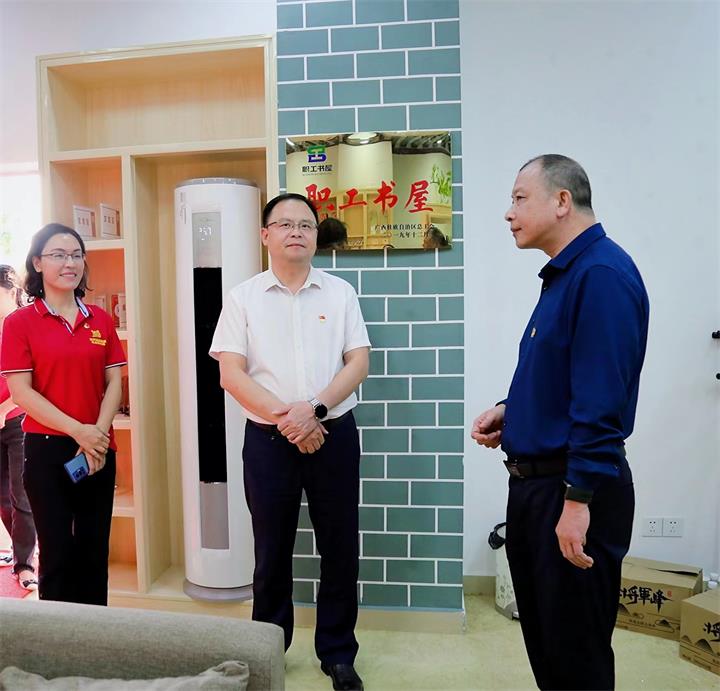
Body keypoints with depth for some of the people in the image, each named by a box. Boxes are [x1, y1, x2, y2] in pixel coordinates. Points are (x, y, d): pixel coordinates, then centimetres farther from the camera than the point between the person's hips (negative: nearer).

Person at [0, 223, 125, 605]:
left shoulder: (100, 319, 7)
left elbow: (113, 382, 4)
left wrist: (99, 432, -11)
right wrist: (77, 431, -17)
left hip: (98, 449, 3)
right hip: (47, 449, -3)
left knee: (95, 549, 11)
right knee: (58, 551, 7)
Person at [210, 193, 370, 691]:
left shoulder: (340, 292, 5)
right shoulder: (243, 297, 2)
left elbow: (358, 362, -1)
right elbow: (230, 374, -5)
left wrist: (314, 408, -15)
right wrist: (285, 418, -14)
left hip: (334, 434, 1)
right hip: (268, 439, 0)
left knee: (340, 550, 9)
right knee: (272, 551, 13)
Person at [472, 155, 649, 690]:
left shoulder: (602, 272, -18)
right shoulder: (563, 274, 13)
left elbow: (601, 399, -24)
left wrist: (578, 500, -24)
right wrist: (509, 410, 4)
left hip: (573, 489, -9)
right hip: (534, 481, 9)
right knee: (543, 637, 22)